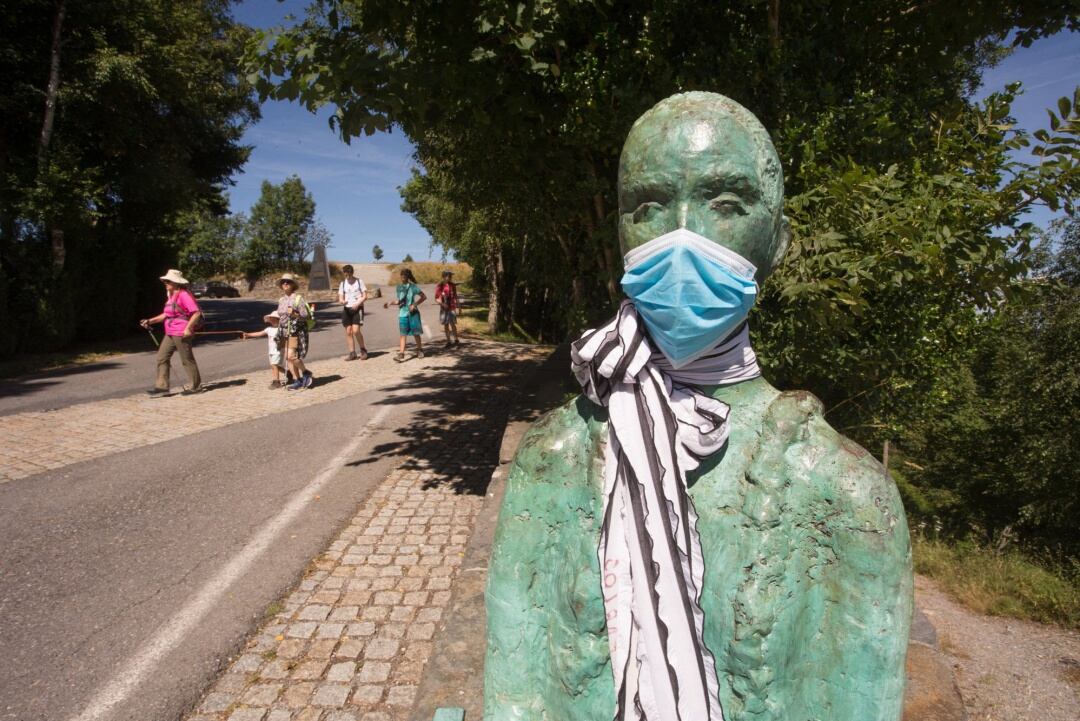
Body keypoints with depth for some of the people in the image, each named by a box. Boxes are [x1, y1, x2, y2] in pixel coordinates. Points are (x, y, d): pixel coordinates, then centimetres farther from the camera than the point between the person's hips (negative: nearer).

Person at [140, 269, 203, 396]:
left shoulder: (184, 295, -13)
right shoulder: (171, 296, 17)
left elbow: (197, 313, -19)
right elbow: (166, 315, 24)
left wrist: (188, 328, -24)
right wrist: (150, 321, 15)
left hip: (181, 334, -10)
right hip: (170, 334, 10)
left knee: (187, 359, 0)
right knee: (162, 357, 6)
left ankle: (195, 386, 11)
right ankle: (162, 386, 9)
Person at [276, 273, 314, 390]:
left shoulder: (298, 298, -6)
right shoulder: (281, 300, 13)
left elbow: (305, 315, -9)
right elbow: (280, 316, 21)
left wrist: (295, 314, -25)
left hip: (296, 331, -7)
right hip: (284, 331, 7)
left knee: (291, 356, -16)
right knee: (287, 358, 4)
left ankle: (306, 373, 5)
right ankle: (297, 381, 12)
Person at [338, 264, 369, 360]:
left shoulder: (359, 281, 1)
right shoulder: (343, 283, 9)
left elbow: (365, 296, 0)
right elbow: (340, 298, 7)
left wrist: (357, 304, -15)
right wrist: (342, 301, -17)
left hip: (357, 309, -4)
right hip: (346, 309, 4)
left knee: (356, 330, -15)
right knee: (348, 332, 2)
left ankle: (363, 350, 3)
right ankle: (352, 353, 9)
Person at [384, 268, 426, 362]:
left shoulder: (413, 286, -3)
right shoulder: (399, 287, 9)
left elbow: (424, 297, -3)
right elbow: (399, 301, 17)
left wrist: (414, 304, -10)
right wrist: (390, 303, 3)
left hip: (413, 313, -3)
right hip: (402, 313, 3)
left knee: (415, 333, 7)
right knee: (402, 334, -3)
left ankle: (419, 350, 24)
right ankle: (401, 354, -8)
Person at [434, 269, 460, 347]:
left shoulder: (453, 285, 3)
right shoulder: (439, 286, -5)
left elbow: (455, 297, 10)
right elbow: (436, 299, -3)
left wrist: (457, 307, 10)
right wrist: (442, 304, -20)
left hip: (452, 308, 0)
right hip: (444, 309, 0)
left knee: (453, 324, -5)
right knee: (446, 325, 6)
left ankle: (456, 340, 4)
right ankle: (448, 341, 15)